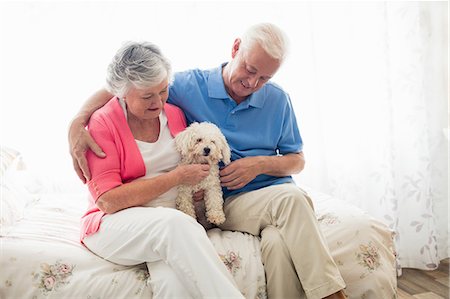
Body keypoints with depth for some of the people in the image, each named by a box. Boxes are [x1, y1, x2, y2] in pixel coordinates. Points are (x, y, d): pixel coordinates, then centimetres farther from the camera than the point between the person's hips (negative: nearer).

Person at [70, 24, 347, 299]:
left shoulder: (278, 100, 8)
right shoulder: (191, 85, -1)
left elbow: (298, 160, 13)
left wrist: (260, 164, -7)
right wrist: (78, 123, -17)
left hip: (274, 190, 3)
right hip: (226, 202, -2)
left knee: (279, 242, -34)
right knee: (292, 198, -33)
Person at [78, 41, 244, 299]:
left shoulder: (174, 113, 9)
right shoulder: (102, 123, -5)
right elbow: (108, 200, -13)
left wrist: (199, 184, 2)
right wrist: (177, 177, -14)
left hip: (173, 223, 3)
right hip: (115, 224, -3)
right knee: (174, 223, -36)